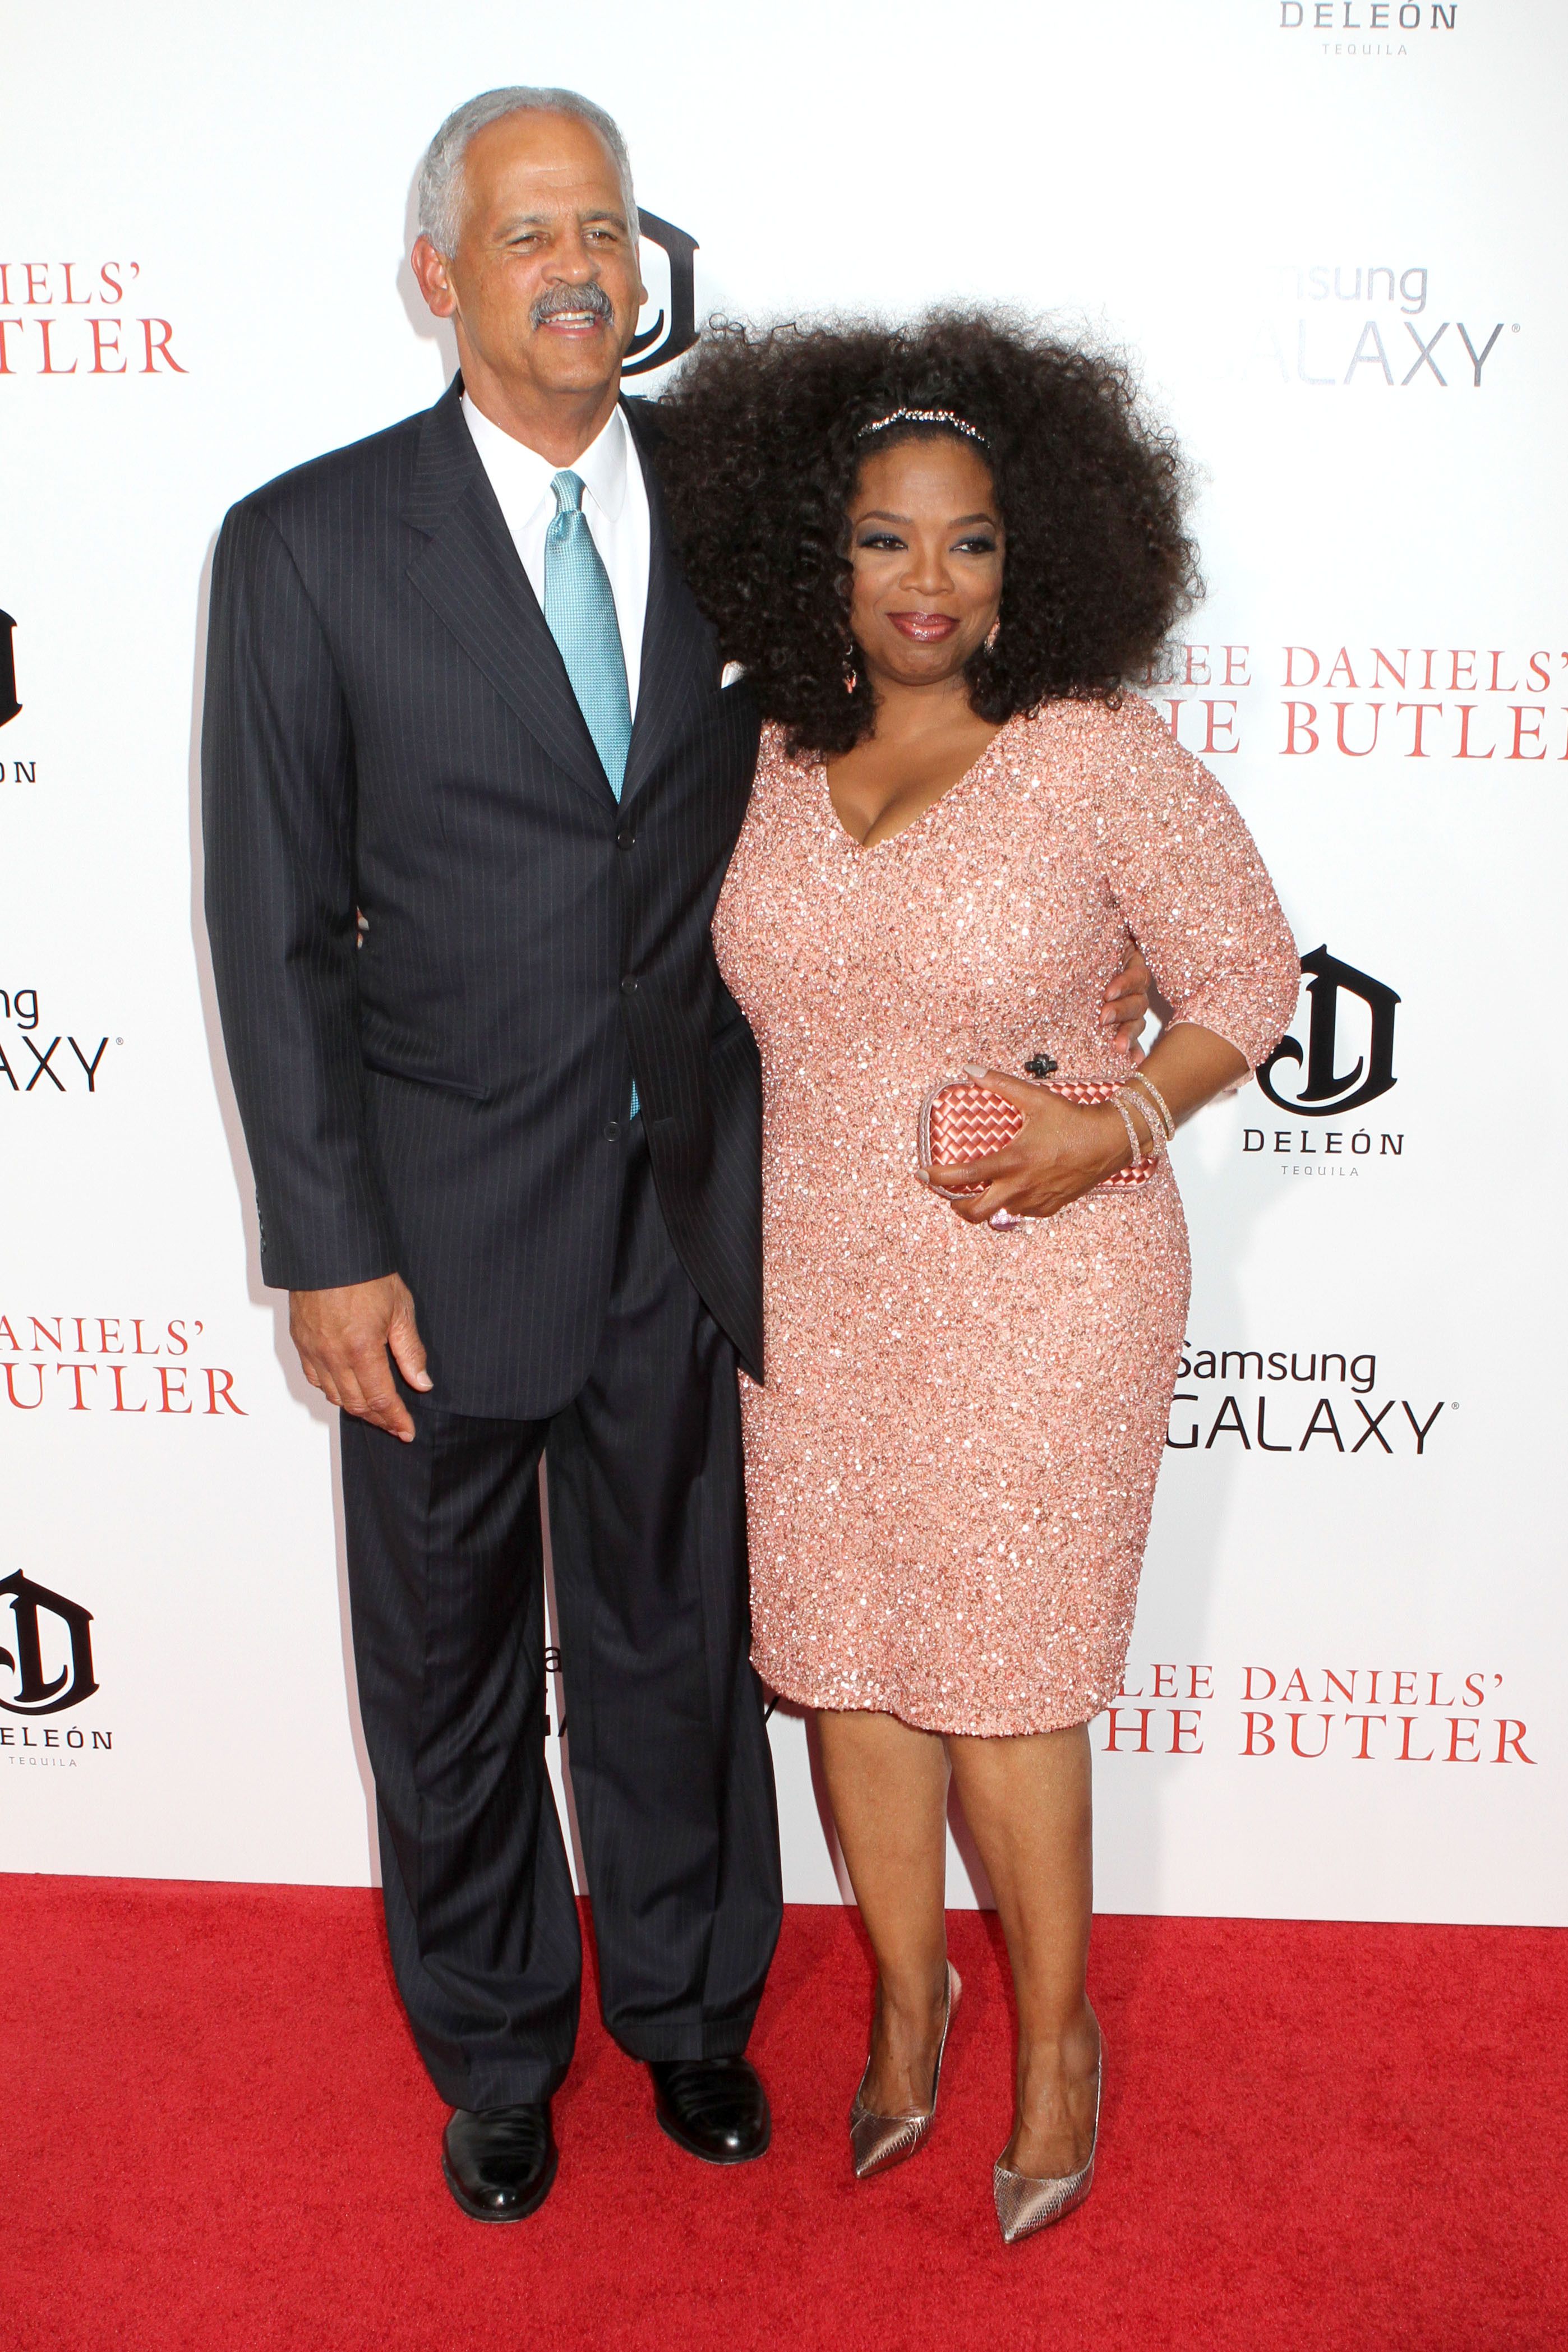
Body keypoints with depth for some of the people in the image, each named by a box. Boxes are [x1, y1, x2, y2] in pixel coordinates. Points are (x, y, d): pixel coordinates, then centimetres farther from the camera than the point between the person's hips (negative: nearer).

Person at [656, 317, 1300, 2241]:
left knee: (999, 1679, 5)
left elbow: (1249, 977, -2)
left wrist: (1117, 1128, -17)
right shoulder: (760, 762, 1)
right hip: (815, 1287, 5)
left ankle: (1055, 2038, 32)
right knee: (841, 1656, 14)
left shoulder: (1099, 758, -11)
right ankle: (907, 1997, 39)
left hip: (1038, 1291, -4)